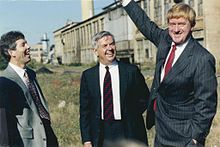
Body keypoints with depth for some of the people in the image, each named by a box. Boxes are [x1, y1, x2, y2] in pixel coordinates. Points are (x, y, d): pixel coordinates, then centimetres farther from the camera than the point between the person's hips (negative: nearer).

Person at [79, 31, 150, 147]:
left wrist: (131, 117, -2)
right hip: (100, 136, 1)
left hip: (128, 133, -1)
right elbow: (84, 110, 2)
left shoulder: (131, 71, -3)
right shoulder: (88, 75, 1)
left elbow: (144, 98, 6)